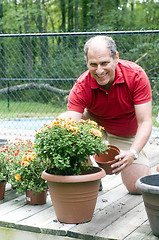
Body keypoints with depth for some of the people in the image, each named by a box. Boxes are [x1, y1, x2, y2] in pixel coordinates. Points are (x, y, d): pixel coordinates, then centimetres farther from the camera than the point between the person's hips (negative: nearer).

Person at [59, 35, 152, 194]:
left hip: (127, 134, 0)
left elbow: (145, 123, -29)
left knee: (138, 187, -14)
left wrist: (133, 153, -46)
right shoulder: (82, 86, -29)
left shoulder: (136, 75, -29)